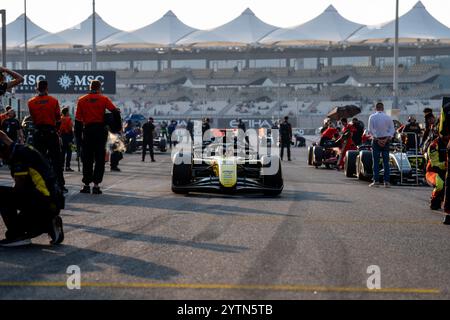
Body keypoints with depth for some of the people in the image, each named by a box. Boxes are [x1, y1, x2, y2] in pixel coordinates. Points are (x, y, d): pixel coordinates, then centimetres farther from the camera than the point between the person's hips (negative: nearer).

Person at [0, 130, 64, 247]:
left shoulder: (20, 154, -11)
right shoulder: (25, 151, 19)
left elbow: (19, 187, -14)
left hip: (46, 202, -10)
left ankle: (16, 235, -9)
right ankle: (49, 225, 13)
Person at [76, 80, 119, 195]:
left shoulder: (81, 100, 5)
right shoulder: (104, 99, 0)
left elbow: (78, 119, 3)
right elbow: (115, 111, -13)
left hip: (87, 130, 2)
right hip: (101, 129, -2)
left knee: (87, 159, 9)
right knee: (99, 159, 2)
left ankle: (86, 185, 9)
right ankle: (96, 185, -3)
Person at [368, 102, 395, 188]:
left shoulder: (372, 117, -1)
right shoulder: (388, 117, 4)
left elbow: (371, 130, -9)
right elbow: (392, 130, -2)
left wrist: (377, 139, -10)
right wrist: (386, 139, -7)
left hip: (376, 140, -2)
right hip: (386, 140, 2)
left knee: (376, 161, 0)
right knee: (386, 162, 3)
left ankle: (376, 181, -5)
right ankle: (387, 181, -1)